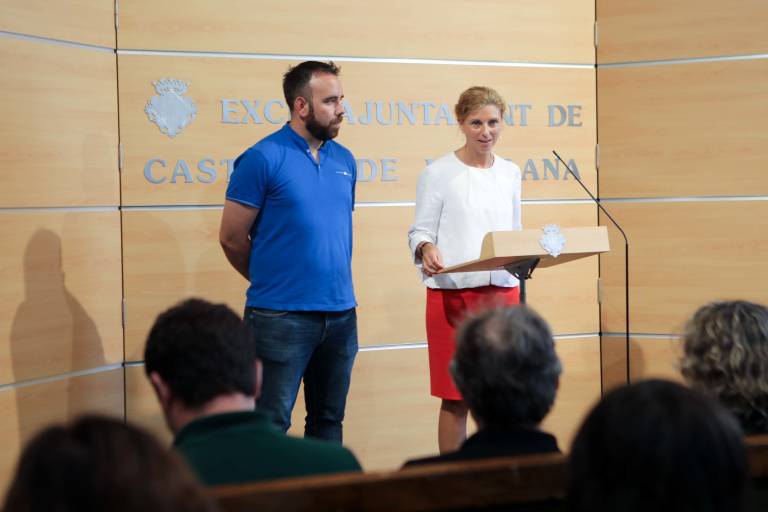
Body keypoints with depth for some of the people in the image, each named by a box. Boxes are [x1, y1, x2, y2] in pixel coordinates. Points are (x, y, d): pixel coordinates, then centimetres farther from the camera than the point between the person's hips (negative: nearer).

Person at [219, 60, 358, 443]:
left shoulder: (344, 160, 9)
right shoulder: (262, 159, -9)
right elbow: (232, 237, -5)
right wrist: (269, 282, 7)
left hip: (341, 313, 6)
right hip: (281, 317, -6)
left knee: (329, 421, 15)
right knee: (271, 426, 0)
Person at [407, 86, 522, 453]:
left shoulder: (510, 173, 12)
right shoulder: (439, 173, -2)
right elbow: (420, 230, -3)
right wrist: (426, 249, -25)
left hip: (503, 293, 4)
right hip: (452, 295, -4)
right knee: (455, 397, 0)